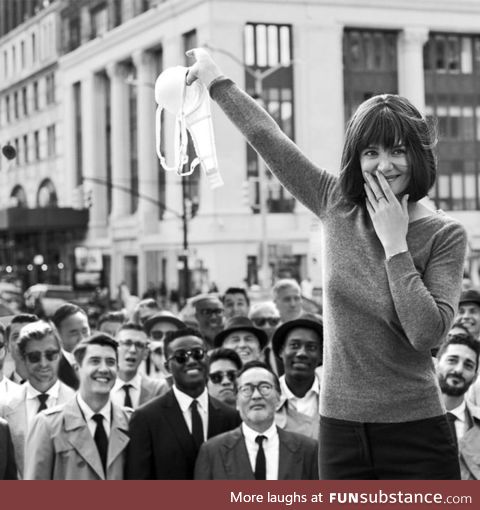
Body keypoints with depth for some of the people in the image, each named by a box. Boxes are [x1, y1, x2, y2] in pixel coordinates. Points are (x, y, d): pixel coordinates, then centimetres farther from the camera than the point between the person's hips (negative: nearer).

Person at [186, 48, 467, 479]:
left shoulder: (445, 235, -6)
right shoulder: (338, 206, 3)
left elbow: (427, 333, -17)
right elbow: (267, 136, 10)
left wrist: (394, 242, -14)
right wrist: (215, 79, 16)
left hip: (414, 432, -3)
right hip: (341, 428, 3)